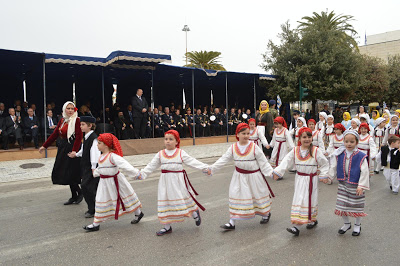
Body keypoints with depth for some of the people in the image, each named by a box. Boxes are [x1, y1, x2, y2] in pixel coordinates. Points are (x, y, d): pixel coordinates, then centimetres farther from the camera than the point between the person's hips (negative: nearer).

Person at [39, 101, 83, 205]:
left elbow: (79, 137, -18)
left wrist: (74, 151, -26)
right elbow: (55, 134, 15)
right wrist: (44, 146, 15)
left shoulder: (77, 120, -10)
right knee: (63, 173, 11)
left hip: (72, 149, -8)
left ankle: (80, 193, 13)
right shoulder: (62, 120, 11)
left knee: (70, 174, -8)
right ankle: (74, 197, 22)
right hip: (62, 150, 8)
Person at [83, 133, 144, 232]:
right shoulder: (102, 156, 5)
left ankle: (138, 213, 29)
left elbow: (124, 165, -32)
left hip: (114, 181, -8)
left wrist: (136, 173, -40)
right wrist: (95, 173, 42)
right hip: (104, 182, 8)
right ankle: (96, 223, 20)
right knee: (101, 201, 10)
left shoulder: (112, 156, -22)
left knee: (125, 197, 7)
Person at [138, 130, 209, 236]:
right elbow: (151, 166, 8)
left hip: (178, 181, -3)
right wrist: (142, 174, -2)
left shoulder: (181, 153, -2)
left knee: (184, 200, 3)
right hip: (166, 182, 3)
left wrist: (205, 168, -12)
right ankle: (167, 227, 23)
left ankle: (195, 214, 34)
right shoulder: (160, 154, 6)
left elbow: (192, 162, -4)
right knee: (165, 203, 7)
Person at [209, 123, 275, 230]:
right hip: (239, 176, 2)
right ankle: (232, 222, 11)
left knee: (259, 194, 13)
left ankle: (266, 214, 43)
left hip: (254, 176, -2)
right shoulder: (233, 148, -4)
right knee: (235, 196, 2)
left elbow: (263, 162, -8)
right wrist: (212, 168, -11)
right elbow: (223, 160, -4)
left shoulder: (254, 147, -12)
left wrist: (271, 172, -14)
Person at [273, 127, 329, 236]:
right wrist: (278, 172, -14)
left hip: (312, 180, -2)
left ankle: (312, 220, 31)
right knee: (299, 200, 2)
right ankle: (296, 226, 6)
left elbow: (324, 164, 3)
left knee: (310, 199, 6)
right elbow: (286, 161, -5)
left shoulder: (316, 151, -7)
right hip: (300, 179, 2)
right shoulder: (295, 151, -1)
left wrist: (324, 176, -1)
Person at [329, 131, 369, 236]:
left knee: (356, 206, 10)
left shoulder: (361, 157, -13)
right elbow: (333, 167, 7)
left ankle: (357, 225, 33)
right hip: (343, 184, 3)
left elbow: (364, 172, -13)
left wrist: (361, 186, -16)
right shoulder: (339, 155, -2)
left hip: (355, 186, -3)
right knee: (341, 205, 7)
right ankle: (346, 224, 30)